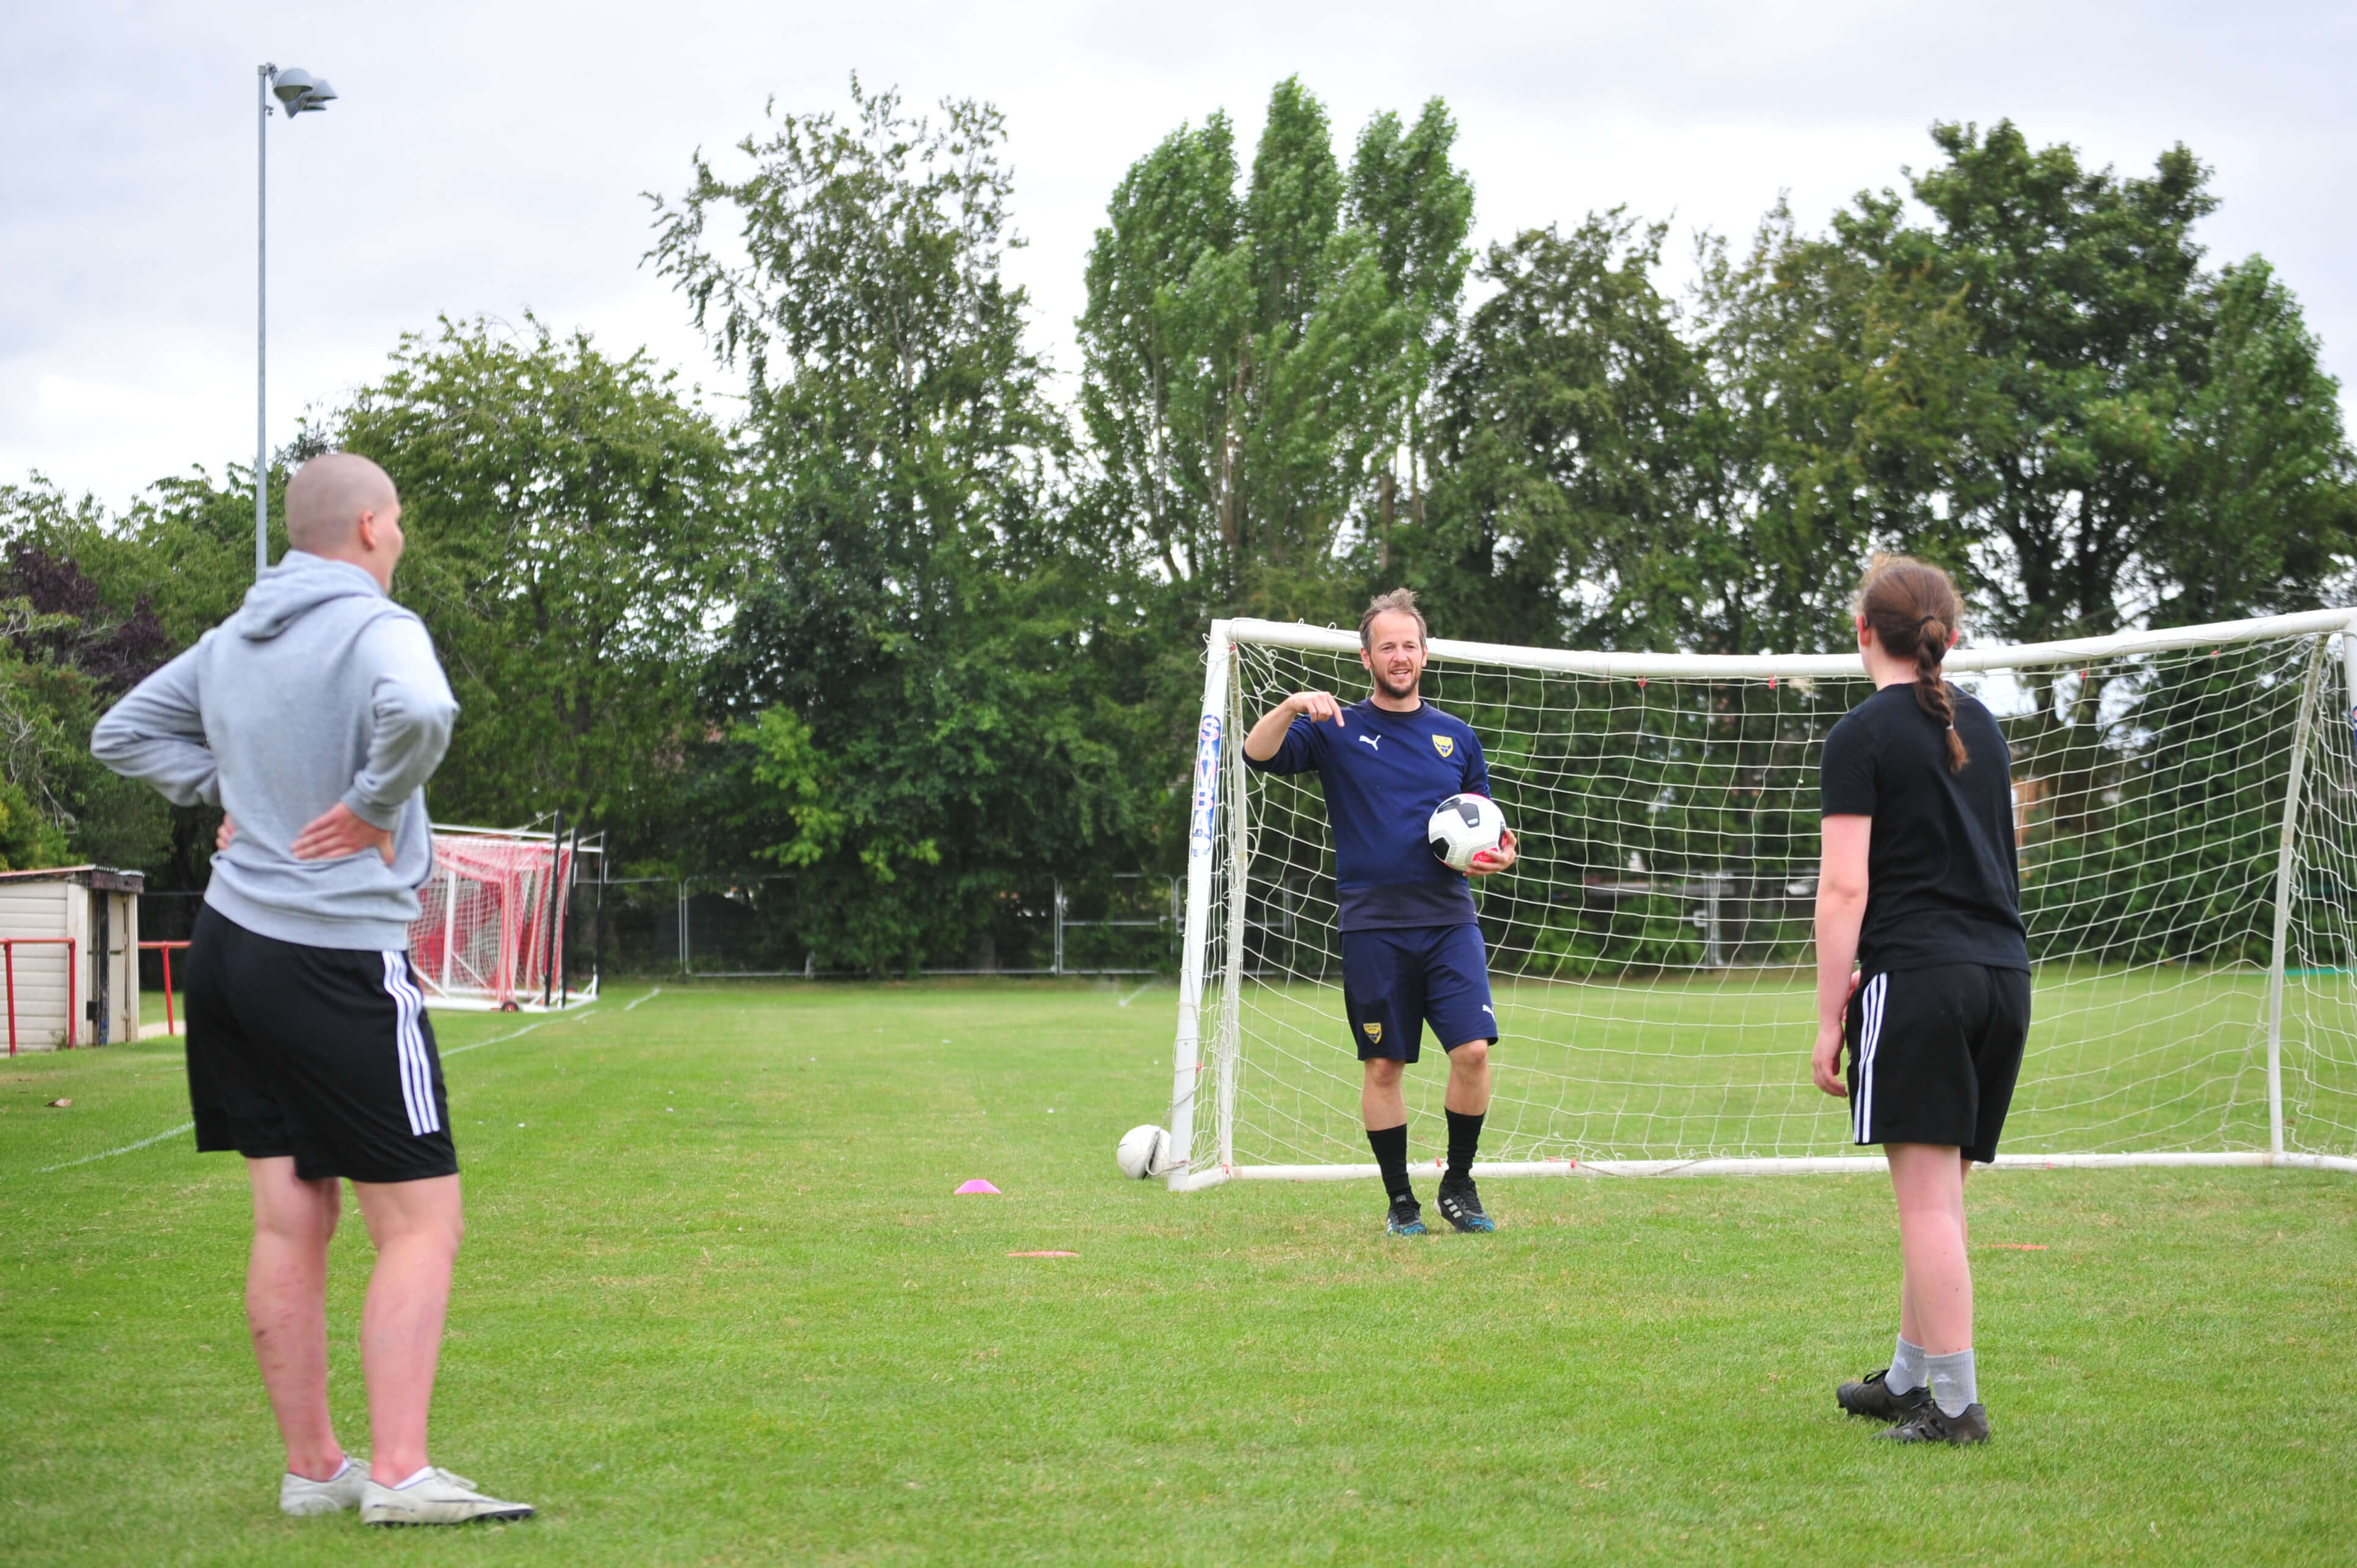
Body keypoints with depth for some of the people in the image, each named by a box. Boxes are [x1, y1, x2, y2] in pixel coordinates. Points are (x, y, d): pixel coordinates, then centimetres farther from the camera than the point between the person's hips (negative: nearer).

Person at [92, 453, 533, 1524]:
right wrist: (377, 804, -17)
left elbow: (124, 732, 23)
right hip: (341, 963, -8)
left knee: (290, 1222, 11)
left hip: (230, 945, 8)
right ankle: (398, 1475, -8)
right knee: (421, 1224, -2)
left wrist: (224, 792, 13)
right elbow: (418, 712, -34)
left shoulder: (230, 643, 12)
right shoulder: (374, 628, -12)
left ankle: (311, 1469, 16)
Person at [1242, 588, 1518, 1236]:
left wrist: (1498, 855, -1)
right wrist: (1293, 707, -23)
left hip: (1449, 920, 2)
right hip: (1373, 925, -1)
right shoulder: (1338, 730, 6)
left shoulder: (1457, 737, 14)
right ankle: (1400, 1200, 14)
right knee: (1383, 1065, 1)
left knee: (1473, 1049, -12)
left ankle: (1459, 1185, 6)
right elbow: (1257, 754, -6)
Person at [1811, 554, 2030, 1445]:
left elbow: (1846, 888, -10)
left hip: (1917, 976, -7)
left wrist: (1828, 1019, -8)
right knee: (1939, 1193, 14)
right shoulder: (1981, 729, 16)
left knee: (1927, 1196, -5)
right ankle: (1907, 1380, 23)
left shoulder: (1861, 737, -6)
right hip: (2004, 972, 7)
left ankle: (1956, 1404, -6)